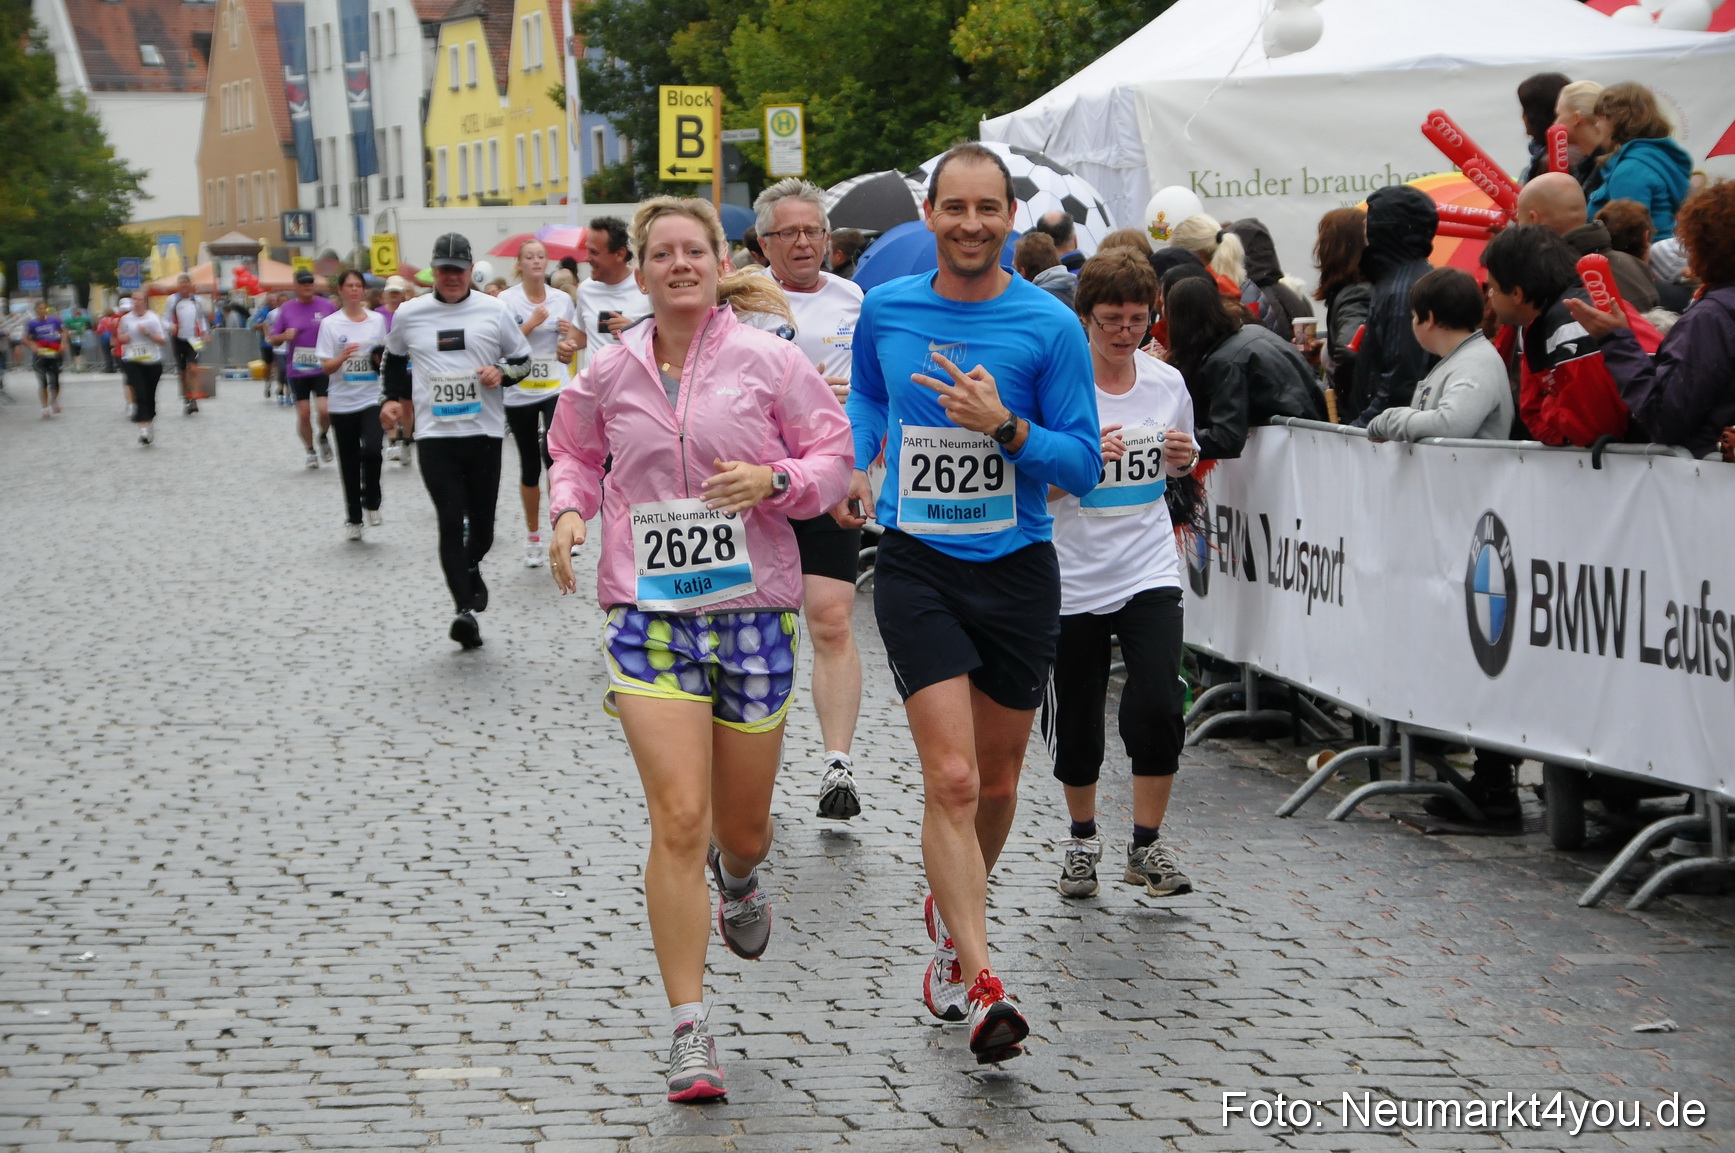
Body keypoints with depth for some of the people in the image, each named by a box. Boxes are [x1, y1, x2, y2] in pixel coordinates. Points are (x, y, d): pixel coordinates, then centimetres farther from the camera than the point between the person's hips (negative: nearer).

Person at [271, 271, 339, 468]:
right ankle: (310, 451, 21)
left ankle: (324, 437, 16)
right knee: (303, 414, 2)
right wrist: (285, 336, -13)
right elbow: (274, 339, 8)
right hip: (297, 370, 1)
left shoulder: (327, 306, 0)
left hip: (323, 369, -1)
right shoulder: (286, 309, 3)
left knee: (325, 410, -15)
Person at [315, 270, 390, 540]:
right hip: (342, 403, 0)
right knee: (349, 462, 5)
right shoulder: (330, 324, -1)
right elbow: (326, 367, -4)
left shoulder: (378, 320, 6)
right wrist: (343, 356, -23)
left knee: (371, 450, -20)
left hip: (372, 399, 0)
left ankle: (371, 502, 3)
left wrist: (382, 359, -6)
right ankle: (353, 518, 18)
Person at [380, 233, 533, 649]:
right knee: (450, 522, -11)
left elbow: (522, 359, 12)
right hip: (435, 435, -1)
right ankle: (464, 608, -13)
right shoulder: (409, 314, 6)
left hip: (485, 431, 1)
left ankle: (471, 569, 40)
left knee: (482, 523, 7)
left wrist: (502, 372, -8)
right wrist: (393, 399, 13)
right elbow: (393, 358, 25)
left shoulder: (493, 311, 3)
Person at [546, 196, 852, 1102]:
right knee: (677, 821, -13)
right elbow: (575, 452, 20)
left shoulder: (768, 362, -2)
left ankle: (738, 876, 54)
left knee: (741, 827, 13)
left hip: (754, 612, 0)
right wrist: (568, 510, 0)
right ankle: (689, 1033, -6)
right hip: (648, 618, 0)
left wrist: (775, 480, -17)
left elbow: (834, 457, 3)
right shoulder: (609, 375, 3)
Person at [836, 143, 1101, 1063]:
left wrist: (1005, 426, -21)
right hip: (917, 567, 0)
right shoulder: (885, 310, 2)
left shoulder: (1049, 325, -6)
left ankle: (949, 912, 41)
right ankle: (980, 986, -15)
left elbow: (1084, 465, -6)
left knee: (997, 782, 13)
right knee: (951, 779, -14)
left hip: (1018, 571, 1)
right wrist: (852, 464, 7)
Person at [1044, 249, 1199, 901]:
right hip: (1073, 578, -2)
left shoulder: (1167, 383, 3)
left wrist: (1183, 458, -3)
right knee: (1075, 721, 7)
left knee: (1159, 705, -14)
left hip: (1149, 572, 2)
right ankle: (1082, 839, 31)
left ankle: (1147, 844, 2)